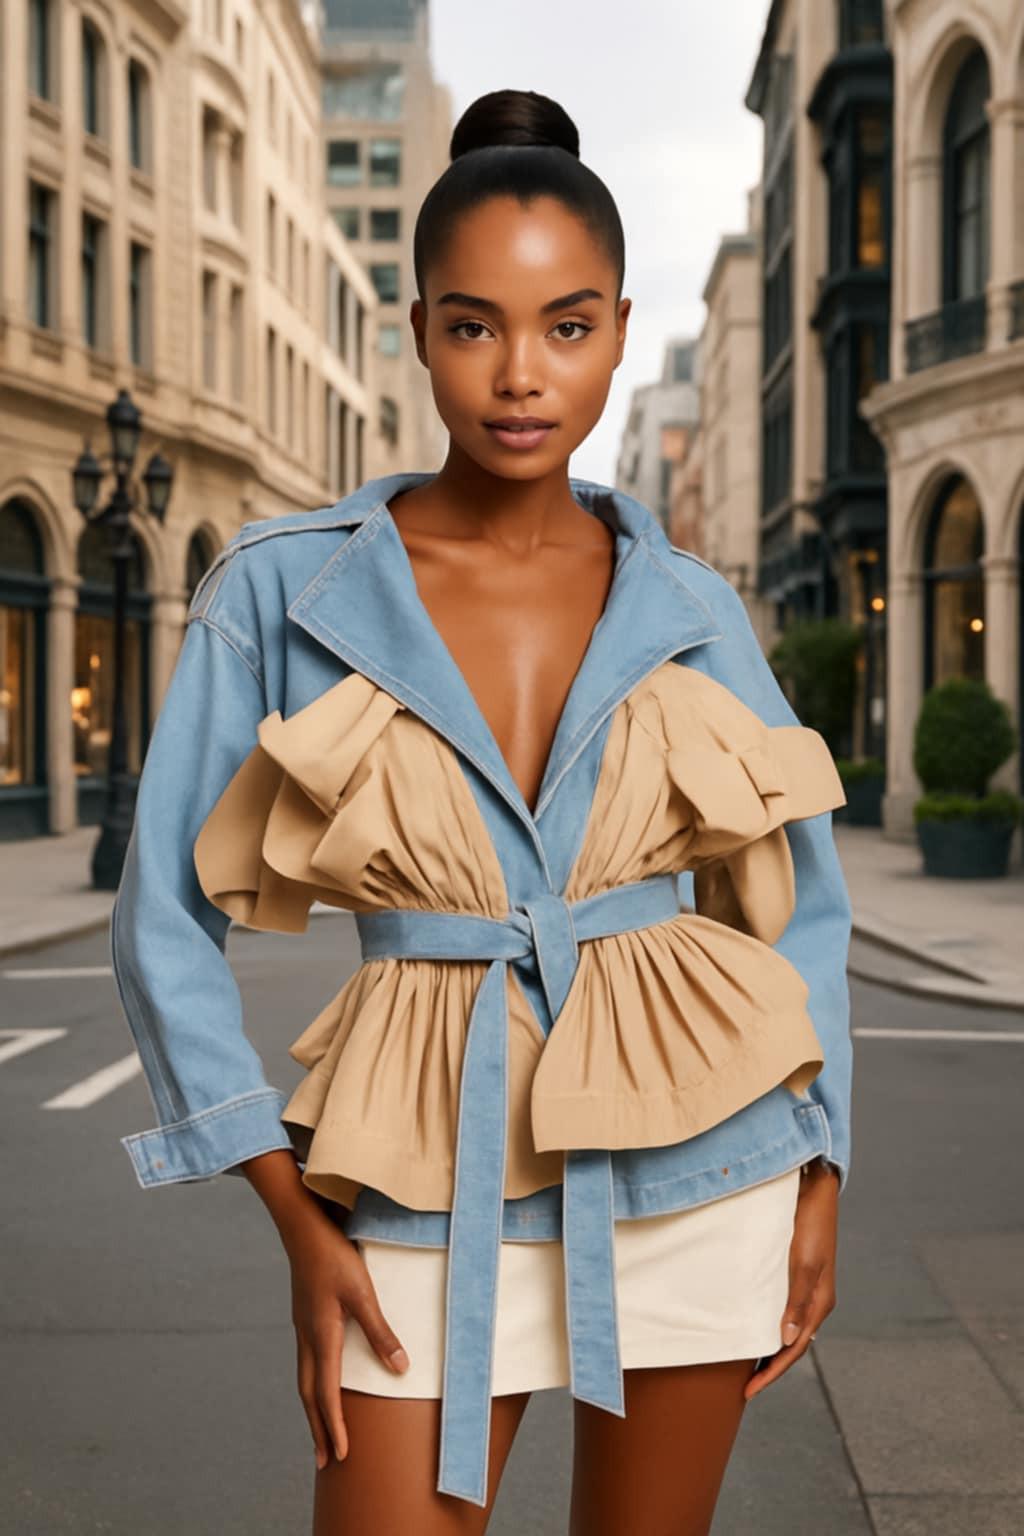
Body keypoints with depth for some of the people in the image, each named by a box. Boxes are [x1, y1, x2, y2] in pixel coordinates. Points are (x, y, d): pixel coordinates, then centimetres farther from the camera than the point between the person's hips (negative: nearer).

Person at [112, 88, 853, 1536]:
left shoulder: (690, 608, 0)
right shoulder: (283, 588, -7)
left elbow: (801, 898, 10)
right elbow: (168, 925, -3)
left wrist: (818, 1177, 5)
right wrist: (299, 1220, -6)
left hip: (693, 1162, 2)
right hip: (435, 1196, -2)